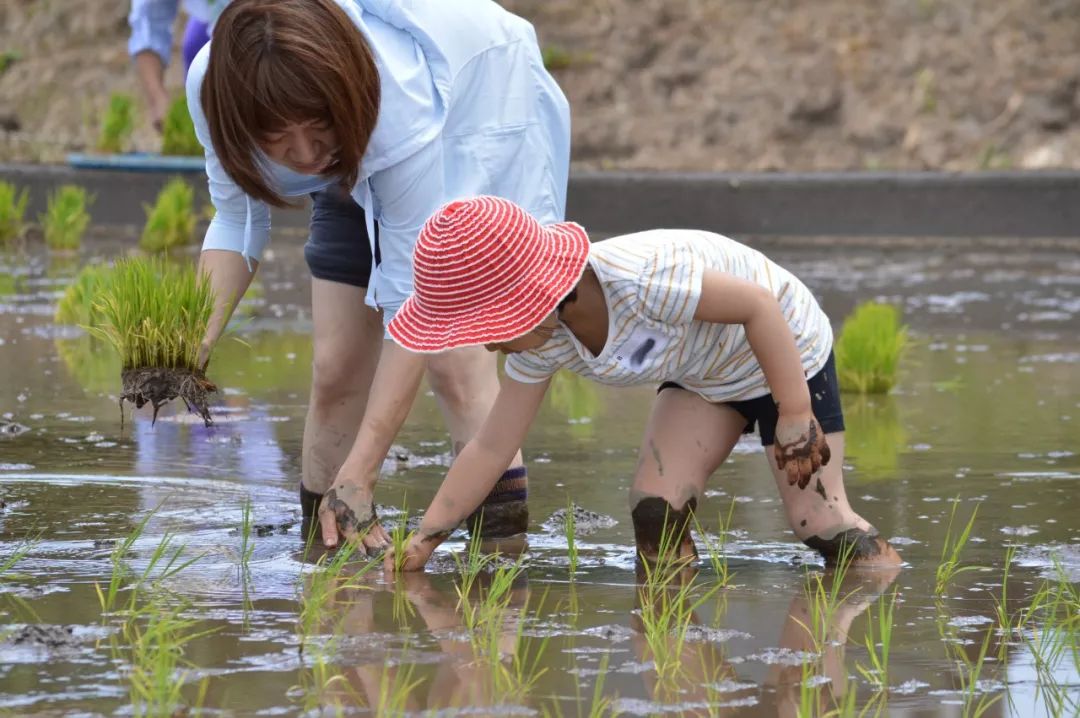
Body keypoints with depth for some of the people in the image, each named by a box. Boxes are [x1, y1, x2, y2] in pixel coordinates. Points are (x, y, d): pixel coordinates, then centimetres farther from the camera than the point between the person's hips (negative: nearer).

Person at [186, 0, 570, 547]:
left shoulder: (397, 112, -43)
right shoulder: (212, 87, -31)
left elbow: (413, 303, -38)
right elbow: (236, 224, -15)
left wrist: (357, 478, -41)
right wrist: (195, 343, -33)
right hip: (360, 158, 5)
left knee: (453, 356, -20)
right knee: (336, 366, -3)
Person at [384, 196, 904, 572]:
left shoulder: (640, 279, -42)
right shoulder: (541, 343, -17)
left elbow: (759, 305, -32)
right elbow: (491, 448, -9)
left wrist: (795, 414, -29)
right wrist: (421, 542, -13)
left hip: (787, 351, -7)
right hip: (702, 376, 7)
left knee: (818, 523, -8)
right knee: (655, 512, -12)